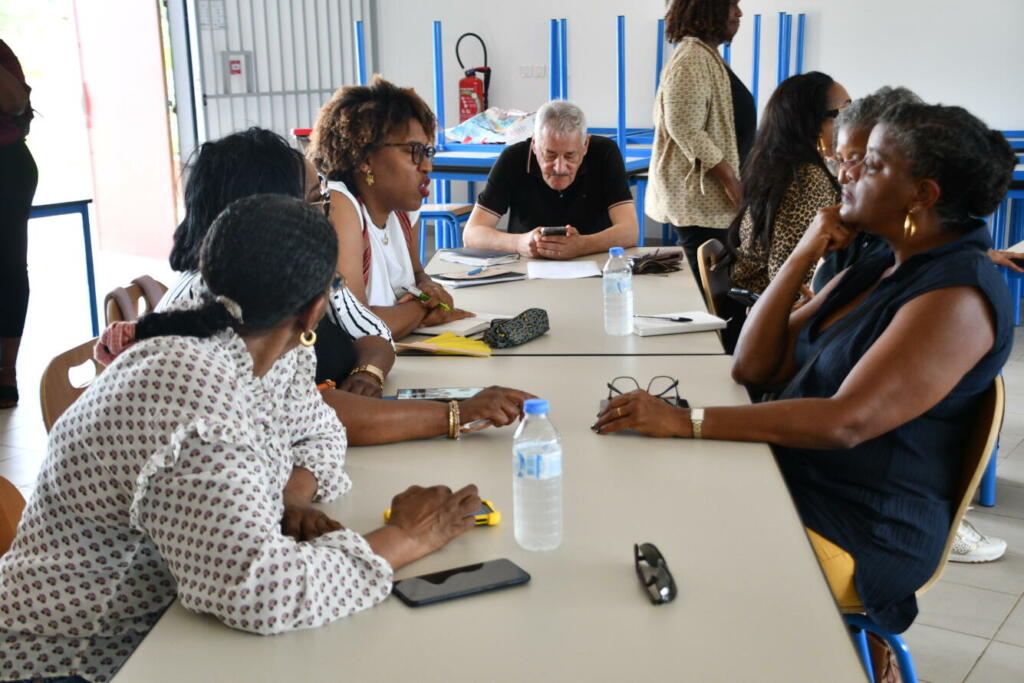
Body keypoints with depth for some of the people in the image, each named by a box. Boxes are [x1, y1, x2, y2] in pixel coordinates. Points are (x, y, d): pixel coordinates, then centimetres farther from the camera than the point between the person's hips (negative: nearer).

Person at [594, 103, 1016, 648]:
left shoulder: (958, 295, -18)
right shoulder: (878, 271, 11)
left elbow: (846, 423, -29)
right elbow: (753, 367, 6)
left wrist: (686, 421, -31)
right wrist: (802, 256, -4)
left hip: (858, 536, -8)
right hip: (792, 481, 8)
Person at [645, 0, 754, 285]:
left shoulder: (709, 56, 17)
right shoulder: (692, 59, -14)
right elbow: (685, 129, -22)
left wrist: (732, 179, 24)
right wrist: (729, 179, -20)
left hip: (712, 197, 10)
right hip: (699, 197, -10)